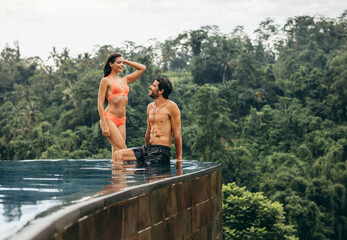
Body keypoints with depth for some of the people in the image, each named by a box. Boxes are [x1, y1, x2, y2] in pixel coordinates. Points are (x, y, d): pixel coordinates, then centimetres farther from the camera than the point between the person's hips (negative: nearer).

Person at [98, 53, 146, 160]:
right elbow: (100, 104, -4)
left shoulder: (125, 80, 18)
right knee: (121, 148, -18)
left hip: (121, 121, 6)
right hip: (109, 118, -6)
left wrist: (126, 61, 20)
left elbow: (142, 68, 26)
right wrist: (104, 125, -12)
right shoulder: (106, 80, 1)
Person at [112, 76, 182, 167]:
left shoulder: (171, 106, -6)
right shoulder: (150, 107, 16)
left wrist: (178, 159, -5)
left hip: (162, 151, -7)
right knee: (118, 155, -9)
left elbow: (177, 134, -6)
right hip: (148, 148, 7)